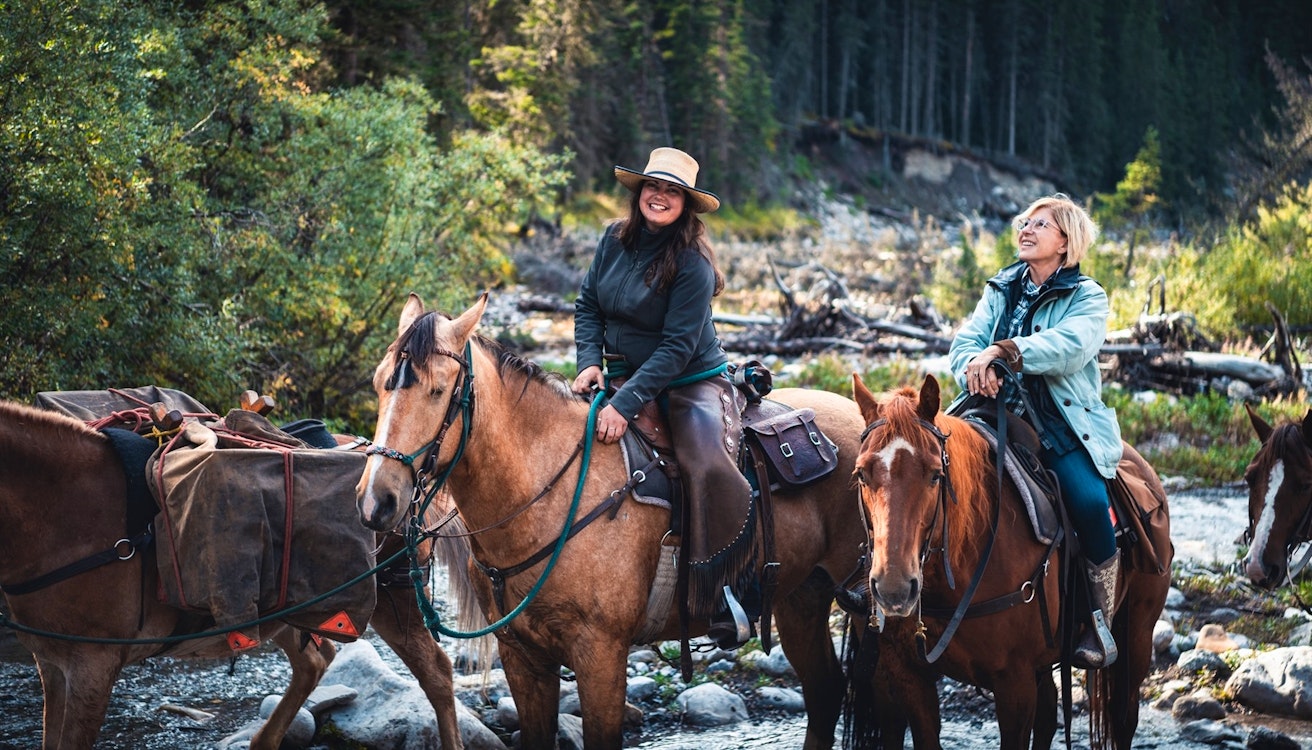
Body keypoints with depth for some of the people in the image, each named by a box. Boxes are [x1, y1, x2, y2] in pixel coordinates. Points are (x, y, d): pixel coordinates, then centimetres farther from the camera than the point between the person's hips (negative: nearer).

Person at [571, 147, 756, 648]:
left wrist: (626, 404, -29)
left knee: (707, 466, -31)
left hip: (691, 383, -6)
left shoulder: (692, 263, -17)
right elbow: (588, 306, 11)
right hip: (623, 377, 6)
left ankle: (723, 591, -21)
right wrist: (590, 361, -8)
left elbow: (677, 347, -21)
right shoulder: (615, 240, 1)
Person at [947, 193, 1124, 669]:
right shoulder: (1000, 291, 17)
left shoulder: (1087, 298, 3)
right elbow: (965, 344, 4)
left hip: (1065, 424, -4)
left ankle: (1101, 620, -11)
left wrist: (1001, 352, -28)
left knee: (1088, 501, -29)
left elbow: (1068, 347, -17)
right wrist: (977, 365, -20)